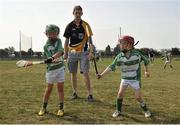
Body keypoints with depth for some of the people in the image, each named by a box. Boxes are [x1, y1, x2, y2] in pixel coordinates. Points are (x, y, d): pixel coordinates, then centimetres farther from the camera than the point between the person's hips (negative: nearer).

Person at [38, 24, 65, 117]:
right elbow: (49, 59, -14)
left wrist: (52, 57, -31)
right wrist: (54, 60, -36)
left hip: (61, 67, 2)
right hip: (51, 69, -1)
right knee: (49, 88, 5)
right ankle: (44, 107, 19)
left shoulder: (59, 41, 2)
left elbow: (60, 52, -15)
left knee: (60, 88, 4)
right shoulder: (46, 46, -4)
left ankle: (61, 108, 12)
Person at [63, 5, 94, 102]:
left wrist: (91, 52, -19)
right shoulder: (70, 26, 4)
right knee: (73, 73, 9)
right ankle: (74, 93, 23)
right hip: (72, 52, 3)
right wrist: (65, 53, 5)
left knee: (85, 73, -7)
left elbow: (89, 39, -8)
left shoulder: (85, 25, -2)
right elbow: (66, 40, 9)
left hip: (83, 52, -3)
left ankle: (90, 94, 0)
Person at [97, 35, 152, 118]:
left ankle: (146, 110, 22)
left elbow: (146, 60, 3)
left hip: (135, 79, -2)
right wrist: (102, 74, -22)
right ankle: (118, 111, 11)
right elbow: (112, 67, -14)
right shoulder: (119, 56, -12)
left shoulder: (137, 54, -15)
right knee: (120, 93, -9)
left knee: (138, 97, -2)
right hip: (124, 78, 2)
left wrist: (146, 71, 8)